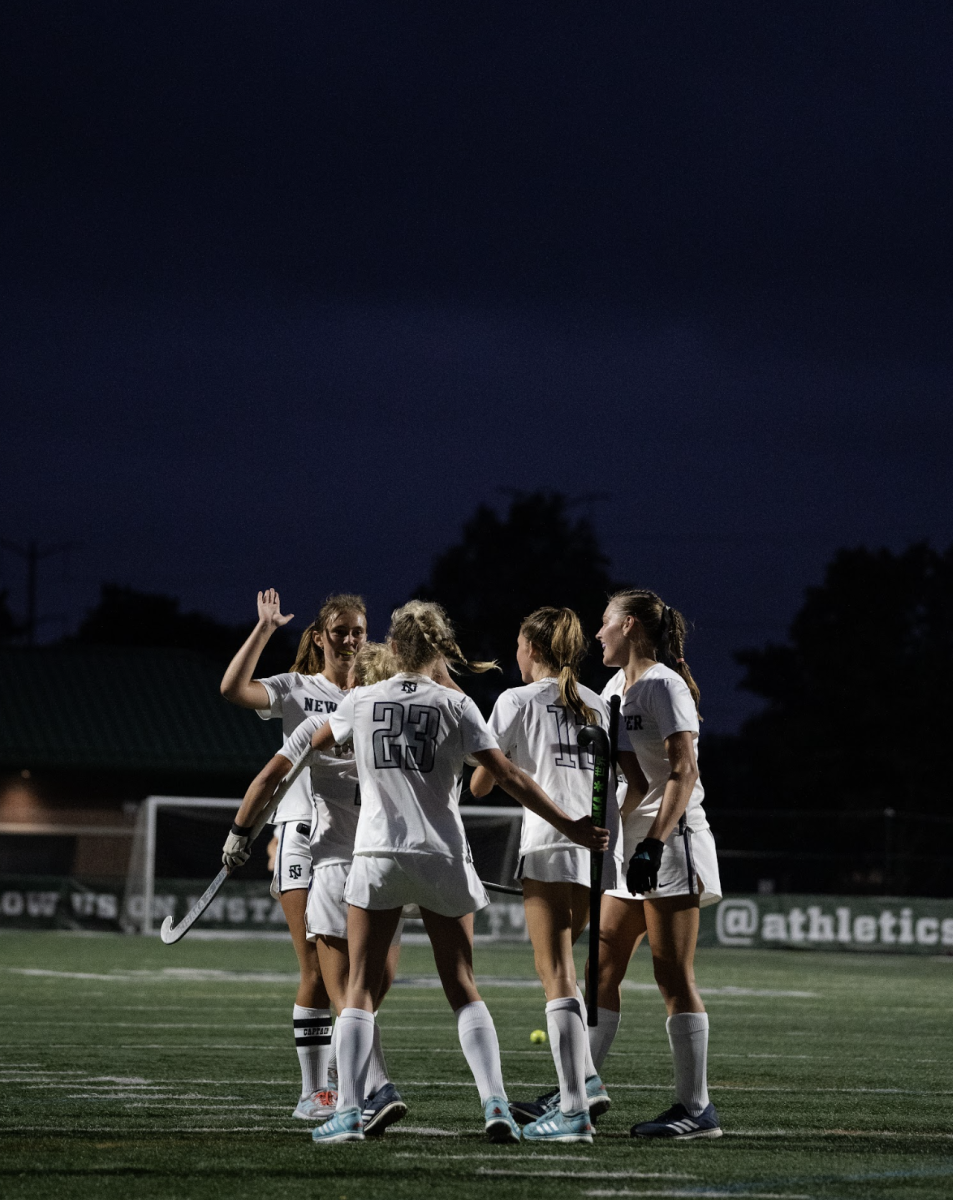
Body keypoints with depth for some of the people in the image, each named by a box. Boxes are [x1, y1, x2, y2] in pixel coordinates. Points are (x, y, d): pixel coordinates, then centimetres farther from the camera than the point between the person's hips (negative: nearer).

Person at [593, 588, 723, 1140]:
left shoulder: (664, 685, -11)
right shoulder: (619, 687, 17)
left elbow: (684, 772, -19)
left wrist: (654, 844, -26)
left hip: (671, 844, -9)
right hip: (631, 846, 9)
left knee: (674, 977, -8)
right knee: (603, 970, 8)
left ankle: (697, 1109, -6)